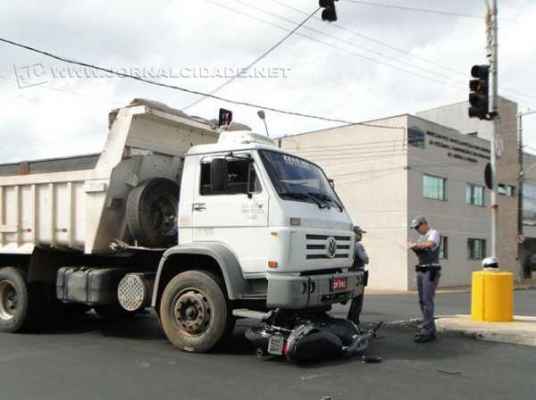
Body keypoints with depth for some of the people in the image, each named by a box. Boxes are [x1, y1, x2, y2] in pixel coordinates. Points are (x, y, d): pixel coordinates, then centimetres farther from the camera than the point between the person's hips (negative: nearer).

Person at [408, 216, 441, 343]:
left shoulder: (434, 233, -7)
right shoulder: (421, 237, 19)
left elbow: (429, 244, -29)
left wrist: (415, 244, -19)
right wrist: (414, 248, 3)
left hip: (430, 271, -9)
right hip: (421, 271, 9)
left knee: (427, 301, -12)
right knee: (422, 301, 9)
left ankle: (427, 332, -13)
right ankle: (430, 329, 16)